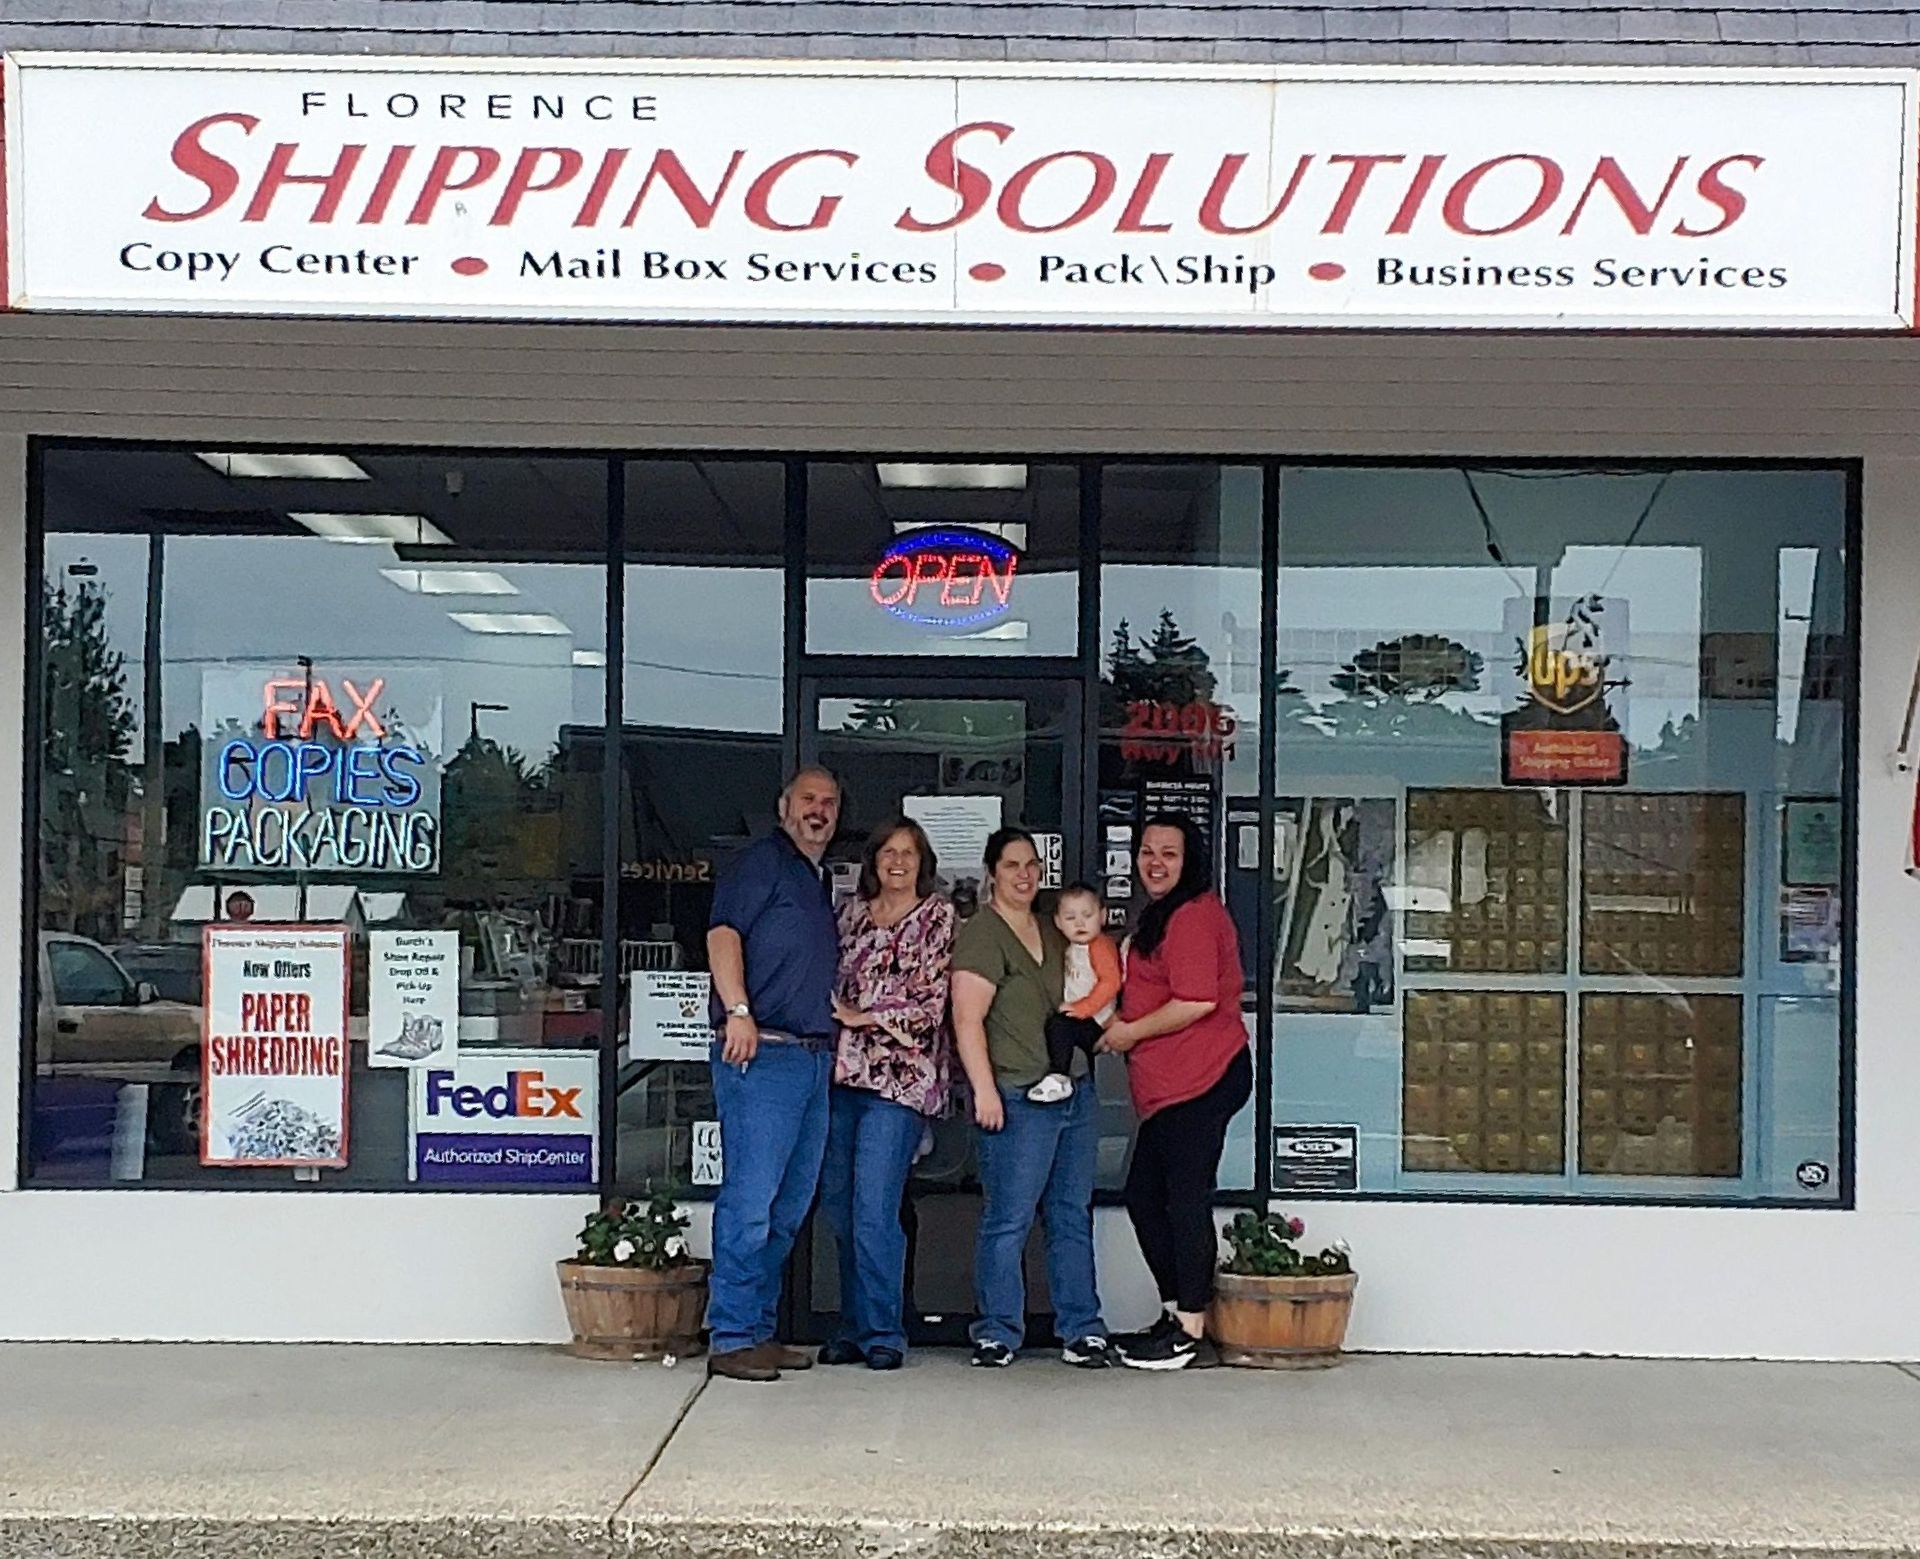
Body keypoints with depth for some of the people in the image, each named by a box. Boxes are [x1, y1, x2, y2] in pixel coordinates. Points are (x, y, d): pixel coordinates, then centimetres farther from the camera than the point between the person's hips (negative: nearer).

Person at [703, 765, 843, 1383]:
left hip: (814, 1058, 9)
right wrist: (738, 1011, -22)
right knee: (750, 1197, -10)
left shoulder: (820, 885, 24)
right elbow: (723, 933, -13)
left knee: (790, 1206, 11)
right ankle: (731, 1338, -7)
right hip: (762, 1053, -9)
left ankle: (760, 1331, 18)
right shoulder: (763, 860, -2)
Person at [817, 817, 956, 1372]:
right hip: (843, 1073, 5)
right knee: (837, 1205, 6)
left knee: (874, 1210, -10)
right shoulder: (853, 911, 15)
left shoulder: (939, 918, 1)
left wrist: (862, 1018, -7)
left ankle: (882, 1332, 1)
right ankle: (854, 1327, 17)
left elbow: (930, 1006, -6)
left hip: (899, 1078, -5)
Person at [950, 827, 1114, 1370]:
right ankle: (997, 1333, 3)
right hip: (1018, 1099, -8)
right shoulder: (981, 935, -7)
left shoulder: (1051, 932, 17)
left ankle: (1082, 1330, 16)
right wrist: (984, 1090, -19)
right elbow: (968, 1019, -14)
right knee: (1009, 1219, -6)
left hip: (1073, 1093, 8)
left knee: (1073, 1217, 10)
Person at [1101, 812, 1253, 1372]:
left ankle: (1191, 1333, 1)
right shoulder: (1161, 916, 21)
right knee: (1143, 1195, 14)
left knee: (1185, 1199, -6)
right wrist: (1125, 1026, 16)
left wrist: (1131, 1031, -11)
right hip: (1170, 1086, 11)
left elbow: (1198, 1000, -22)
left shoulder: (1193, 915, -13)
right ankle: (1176, 1315, 23)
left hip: (1202, 1079, -11)